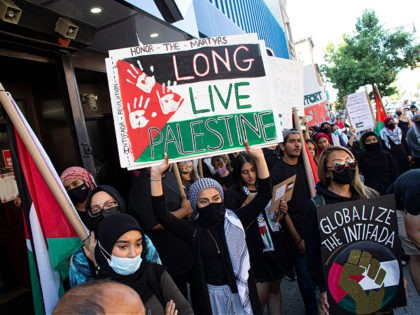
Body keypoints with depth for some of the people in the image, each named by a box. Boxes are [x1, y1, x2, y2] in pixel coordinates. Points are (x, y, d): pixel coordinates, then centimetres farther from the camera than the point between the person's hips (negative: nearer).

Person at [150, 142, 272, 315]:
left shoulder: (235, 220, -6)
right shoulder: (193, 231, -10)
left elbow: (264, 195, -11)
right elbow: (161, 214, -21)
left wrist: (259, 158, -23)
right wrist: (156, 175, -32)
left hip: (241, 289, 1)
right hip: (210, 293, -1)